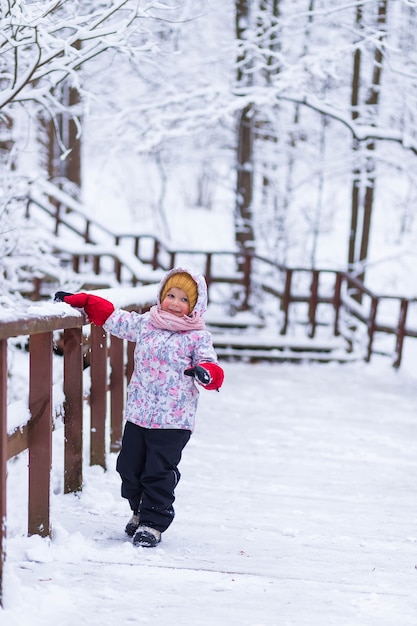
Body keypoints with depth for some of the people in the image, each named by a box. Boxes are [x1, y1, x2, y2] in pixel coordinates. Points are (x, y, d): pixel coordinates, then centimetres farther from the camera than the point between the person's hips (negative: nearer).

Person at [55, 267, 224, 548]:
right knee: (129, 467, 13)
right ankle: (140, 512, 34)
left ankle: (152, 523, 11)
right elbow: (112, 317, 17)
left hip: (173, 420, -5)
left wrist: (206, 372, -34)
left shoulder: (198, 336, -4)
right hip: (138, 414, 5)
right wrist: (79, 300, 14)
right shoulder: (145, 323, 8)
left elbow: (211, 368, -10)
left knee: (159, 473, -3)